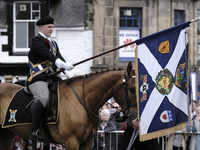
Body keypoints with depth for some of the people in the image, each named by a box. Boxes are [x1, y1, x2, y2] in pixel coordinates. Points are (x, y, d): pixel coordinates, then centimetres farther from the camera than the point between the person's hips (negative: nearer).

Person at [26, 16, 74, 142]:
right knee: (43, 98, -34)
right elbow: (48, 55, -19)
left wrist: (67, 73, -8)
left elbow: (59, 57, 11)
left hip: (52, 78, 9)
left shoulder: (53, 44, 25)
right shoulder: (37, 41, -3)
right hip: (37, 79, -9)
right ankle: (34, 131, -34)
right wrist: (63, 65, -33)